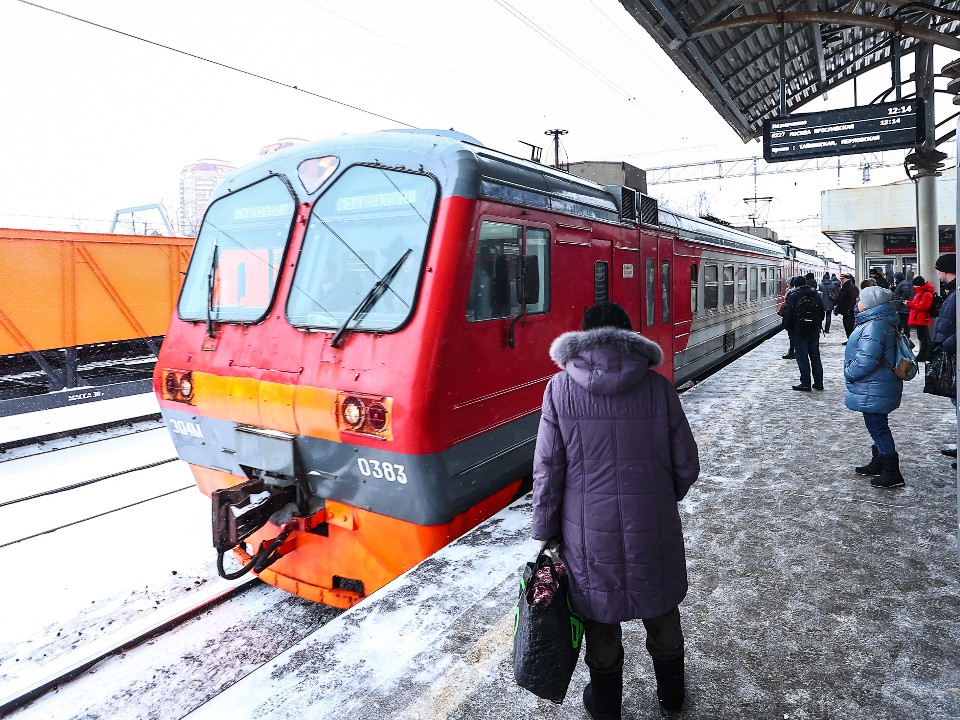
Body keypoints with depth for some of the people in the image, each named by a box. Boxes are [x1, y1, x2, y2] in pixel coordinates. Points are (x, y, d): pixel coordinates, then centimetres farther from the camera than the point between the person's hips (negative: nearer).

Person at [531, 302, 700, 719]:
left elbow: (548, 470, -9)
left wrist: (544, 532, 1)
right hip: (653, 529, 2)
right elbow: (686, 465, -3)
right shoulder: (658, 386, -7)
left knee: (599, 615, 18)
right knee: (660, 609, 24)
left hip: (589, 533, -1)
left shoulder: (561, 388, -10)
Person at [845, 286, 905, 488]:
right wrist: (852, 373, 19)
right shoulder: (882, 323, 11)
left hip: (873, 390, -11)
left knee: (877, 427, -3)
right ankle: (878, 464, 34)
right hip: (878, 387, 11)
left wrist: (849, 373, -12)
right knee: (877, 426, 20)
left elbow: (866, 360, -28)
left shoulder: (874, 327, -24)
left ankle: (892, 473, 4)